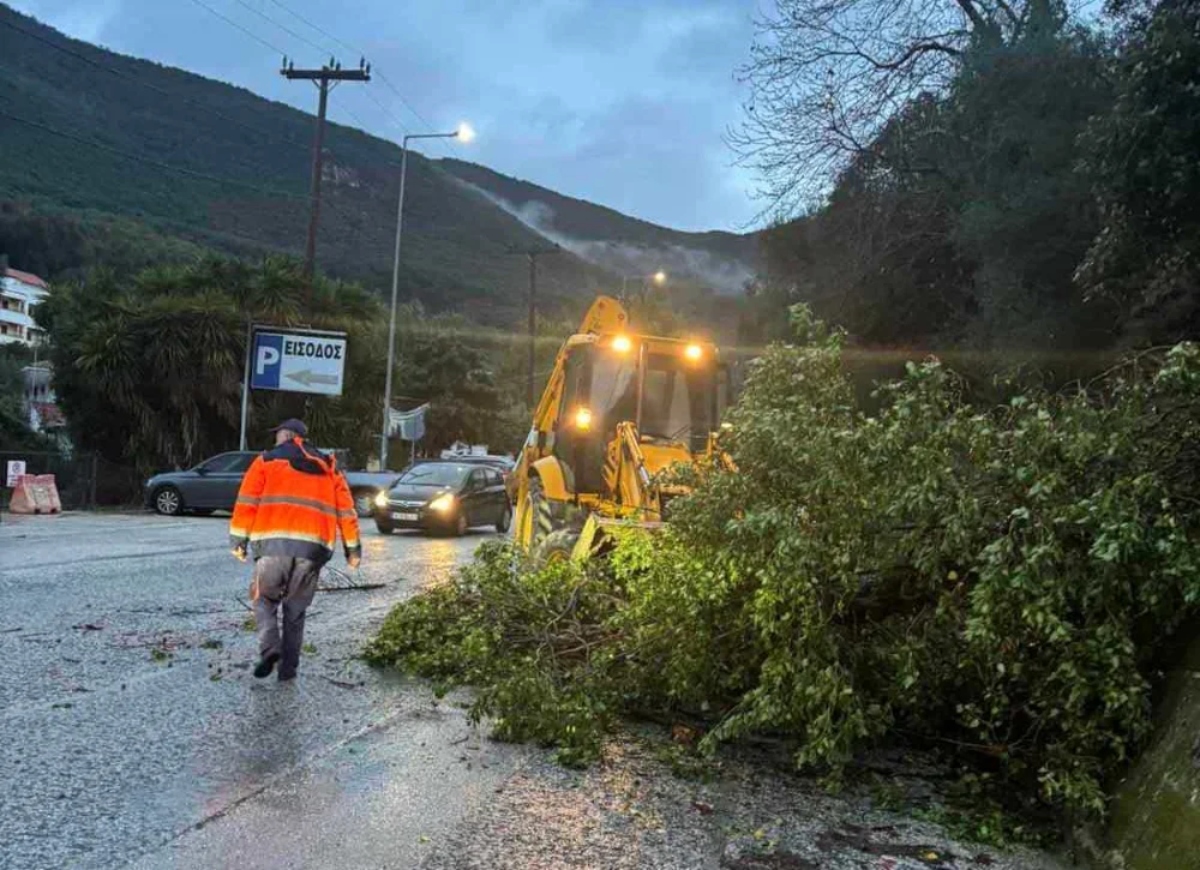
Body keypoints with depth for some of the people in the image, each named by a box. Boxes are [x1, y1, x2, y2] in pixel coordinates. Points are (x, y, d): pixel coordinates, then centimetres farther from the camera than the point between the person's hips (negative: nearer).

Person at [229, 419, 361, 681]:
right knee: (296, 609, 15)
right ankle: (289, 666, 14)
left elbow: (247, 502, 3)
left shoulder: (267, 461, 10)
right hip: (312, 548, 3)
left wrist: (239, 540, 6)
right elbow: (345, 509, 15)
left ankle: (269, 648, -6)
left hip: (274, 544, -2)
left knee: (264, 598, 15)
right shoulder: (327, 466, 19)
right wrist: (353, 548, 18)